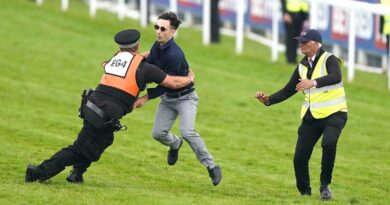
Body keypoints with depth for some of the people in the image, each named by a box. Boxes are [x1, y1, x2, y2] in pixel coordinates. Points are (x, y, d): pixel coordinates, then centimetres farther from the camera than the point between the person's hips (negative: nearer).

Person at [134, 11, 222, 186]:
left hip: (185, 97, -7)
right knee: (158, 133, 0)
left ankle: (212, 167, -15)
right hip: (168, 98, 7)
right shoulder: (157, 47, -3)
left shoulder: (174, 54, -29)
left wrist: (146, 98, -23)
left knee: (187, 132, -25)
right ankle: (175, 144, 36)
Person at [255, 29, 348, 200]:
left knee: (329, 143, -32)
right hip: (311, 116, 6)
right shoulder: (302, 66, 9)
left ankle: (325, 185, -14)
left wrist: (314, 82, -48)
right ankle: (305, 193, 17)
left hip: (333, 114, -6)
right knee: (300, 157, -3)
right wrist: (268, 100, -3)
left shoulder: (329, 59, -11)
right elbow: (288, 91, 13)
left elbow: (336, 77, -32)